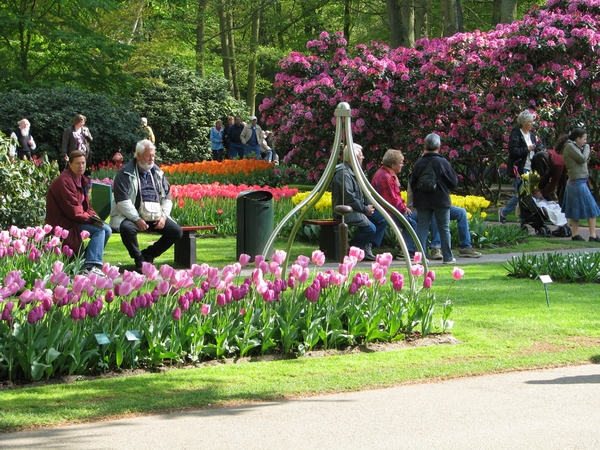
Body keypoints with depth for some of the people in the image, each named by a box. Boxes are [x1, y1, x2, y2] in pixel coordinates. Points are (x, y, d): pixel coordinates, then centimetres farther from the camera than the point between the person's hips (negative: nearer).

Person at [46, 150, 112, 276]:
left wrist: (93, 216, -5)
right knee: (99, 230, -22)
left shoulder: (81, 180, 14)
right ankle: (90, 265, -29)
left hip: (76, 220, 10)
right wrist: (91, 218, -17)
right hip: (64, 223, -10)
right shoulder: (64, 181, -18)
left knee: (107, 230, 4)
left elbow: (86, 205, 15)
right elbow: (72, 210, -22)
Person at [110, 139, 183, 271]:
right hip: (130, 216, -5)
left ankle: (148, 254, 6)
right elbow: (122, 201, -13)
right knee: (127, 229, -37)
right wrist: (137, 219, -21)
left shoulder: (157, 173, 14)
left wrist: (163, 216, -2)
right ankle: (139, 260, -11)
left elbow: (167, 197, 16)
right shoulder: (125, 173, -4)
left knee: (177, 231, -12)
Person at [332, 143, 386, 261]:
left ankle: (367, 247, -3)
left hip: (356, 209, 11)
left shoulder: (353, 172, 17)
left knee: (382, 219, 1)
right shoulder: (343, 174, -18)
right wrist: (365, 209, -15)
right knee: (370, 228, -25)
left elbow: (361, 194, 21)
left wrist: (368, 206, 4)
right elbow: (349, 199, -24)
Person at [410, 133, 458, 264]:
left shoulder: (419, 164, -1)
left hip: (422, 201, 2)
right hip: (441, 200, -2)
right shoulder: (442, 162, -10)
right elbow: (454, 182, -3)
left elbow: (412, 184, 7)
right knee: (444, 229, 6)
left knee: (422, 228, 5)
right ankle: (448, 257, 8)